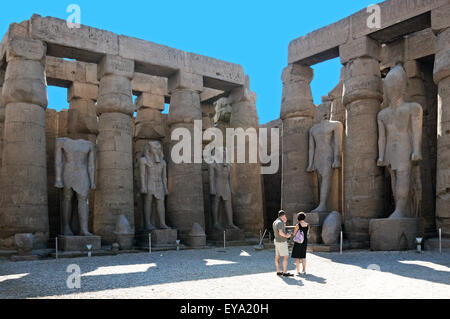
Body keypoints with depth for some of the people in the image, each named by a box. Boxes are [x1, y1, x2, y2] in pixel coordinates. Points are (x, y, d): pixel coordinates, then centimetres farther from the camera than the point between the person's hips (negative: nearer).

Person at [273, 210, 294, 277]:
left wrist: (284, 222, 18)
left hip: (277, 241, 10)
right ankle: (285, 272, -5)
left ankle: (279, 272, 16)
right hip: (282, 242, -10)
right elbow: (280, 233, -31)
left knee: (277, 257, 11)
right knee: (285, 257, -5)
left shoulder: (275, 222, 9)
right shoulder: (280, 222, -21)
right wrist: (286, 236, -13)